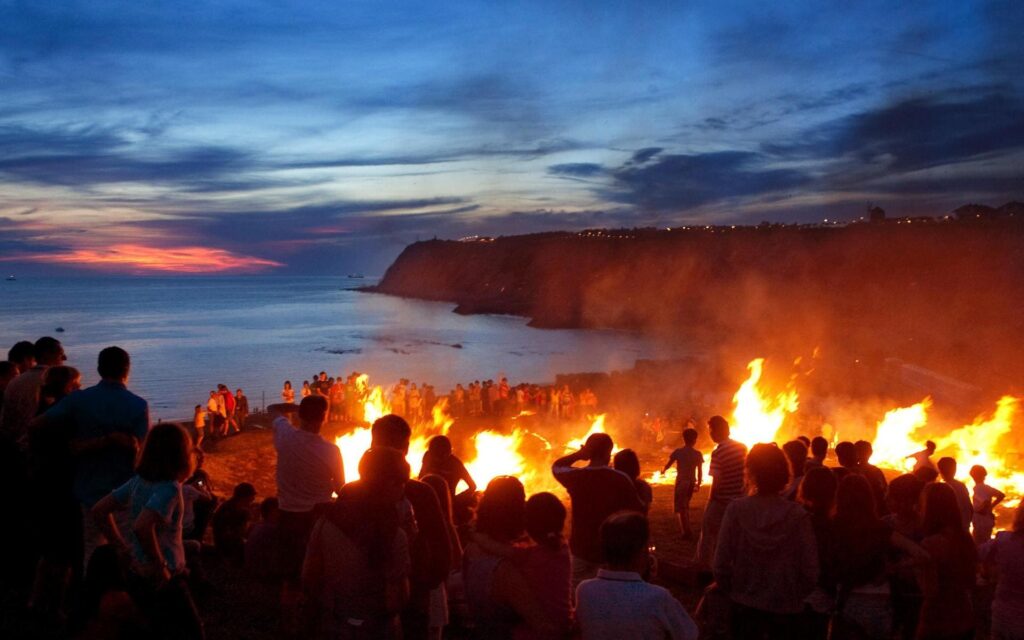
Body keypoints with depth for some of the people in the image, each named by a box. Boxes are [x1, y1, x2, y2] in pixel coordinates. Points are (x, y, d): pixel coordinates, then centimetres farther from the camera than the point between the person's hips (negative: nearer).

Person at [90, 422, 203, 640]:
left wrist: (122, 546, 8)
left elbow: (99, 511, 9)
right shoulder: (169, 488, -22)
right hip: (164, 581, -8)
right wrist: (160, 565, -24)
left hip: (136, 574, 8)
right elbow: (142, 527, -36)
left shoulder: (138, 481, 2)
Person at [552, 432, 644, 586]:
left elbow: (556, 466, 13)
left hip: (581, 549, 2)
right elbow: (637, 512, -8)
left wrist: (578, 455, 0)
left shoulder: (575, 476, -9)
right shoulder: (621, 479, -15)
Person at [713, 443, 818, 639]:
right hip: (786, 608, 0)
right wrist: (796, 596, 8)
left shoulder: (736, 509, -14)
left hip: (745, 606, 0)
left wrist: (732, 591, 7)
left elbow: (721, 564, -11)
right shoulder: (797, 514, -14)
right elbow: (810, 571, -11)